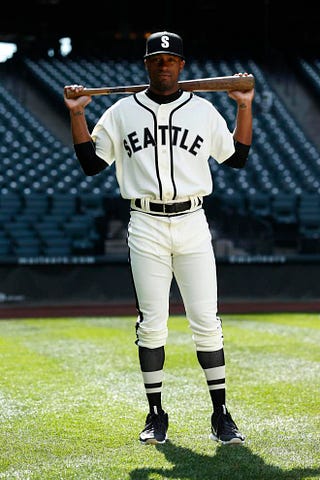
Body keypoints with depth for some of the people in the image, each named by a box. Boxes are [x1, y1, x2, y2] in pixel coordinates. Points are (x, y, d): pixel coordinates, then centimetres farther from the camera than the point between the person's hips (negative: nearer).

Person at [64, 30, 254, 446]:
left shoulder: (203, 110, 9)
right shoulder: (122, 112, 8)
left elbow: (237, 158, 12)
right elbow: (91, 162, 8)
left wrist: (245, 106, 8)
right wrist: (77, 114, 2)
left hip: (192, 224, 0)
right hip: (146, 227, 0)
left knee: (206, 322, -2)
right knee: (151, 324, 1)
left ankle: (221, 415, 5)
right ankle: (156, 415, 11)